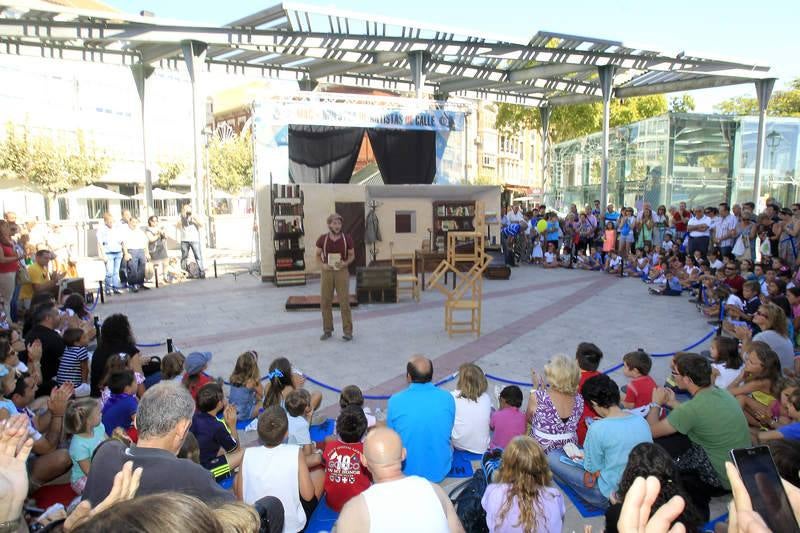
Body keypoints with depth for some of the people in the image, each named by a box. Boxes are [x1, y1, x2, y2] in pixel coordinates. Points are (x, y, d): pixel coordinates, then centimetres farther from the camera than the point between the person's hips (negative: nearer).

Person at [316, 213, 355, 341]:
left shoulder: (347, 239, -3)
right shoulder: (322, 239, -1)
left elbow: (352, 255, 7)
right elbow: (318, 255, 10)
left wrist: (345, 263, -13)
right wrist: (322, 265, -9)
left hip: (342, 271, -2)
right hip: (326, 272, 2)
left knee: (344, 302, -4)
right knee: (325, 302, 6)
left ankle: (348, 331, 6)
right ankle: (327, 330, 20)